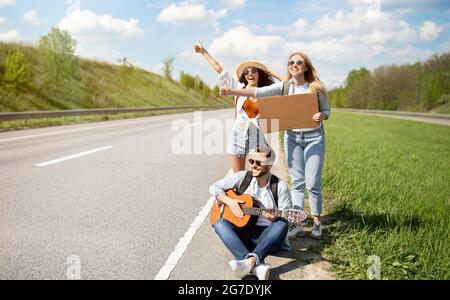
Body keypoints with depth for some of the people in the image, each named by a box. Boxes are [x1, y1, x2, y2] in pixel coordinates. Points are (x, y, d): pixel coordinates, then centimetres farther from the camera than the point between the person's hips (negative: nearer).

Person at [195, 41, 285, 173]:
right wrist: (204, 52, 10)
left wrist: (271, 73, 6)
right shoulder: (239, 87, 3)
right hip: (239, 134, 1)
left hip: (258, 136, 0)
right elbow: (219, 69, 7)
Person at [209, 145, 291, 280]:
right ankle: (257, 266, -47)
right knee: (220, 223, -27)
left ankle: (250, 261, -49)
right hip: (243, 232, 2)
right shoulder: (242, 177, 2)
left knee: (282, 224, -32)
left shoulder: (280, 187, -3)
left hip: (267, 236, -2)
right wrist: (229, 201, -11)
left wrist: (274, 217, -27)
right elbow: (214, 187, 5)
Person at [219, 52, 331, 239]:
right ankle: (297, 223, 13)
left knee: (313, 183, -2)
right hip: (292, 137, 2)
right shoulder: (284, 87, -1)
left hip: (314, 137, -2)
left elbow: (327, 110, 6)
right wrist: (232, 92, -24)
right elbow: (259, 92, -12)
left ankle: (317, 222, 17)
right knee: (297, 182, 6)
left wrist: (321, 116, -18)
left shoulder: (316, 88, -4)